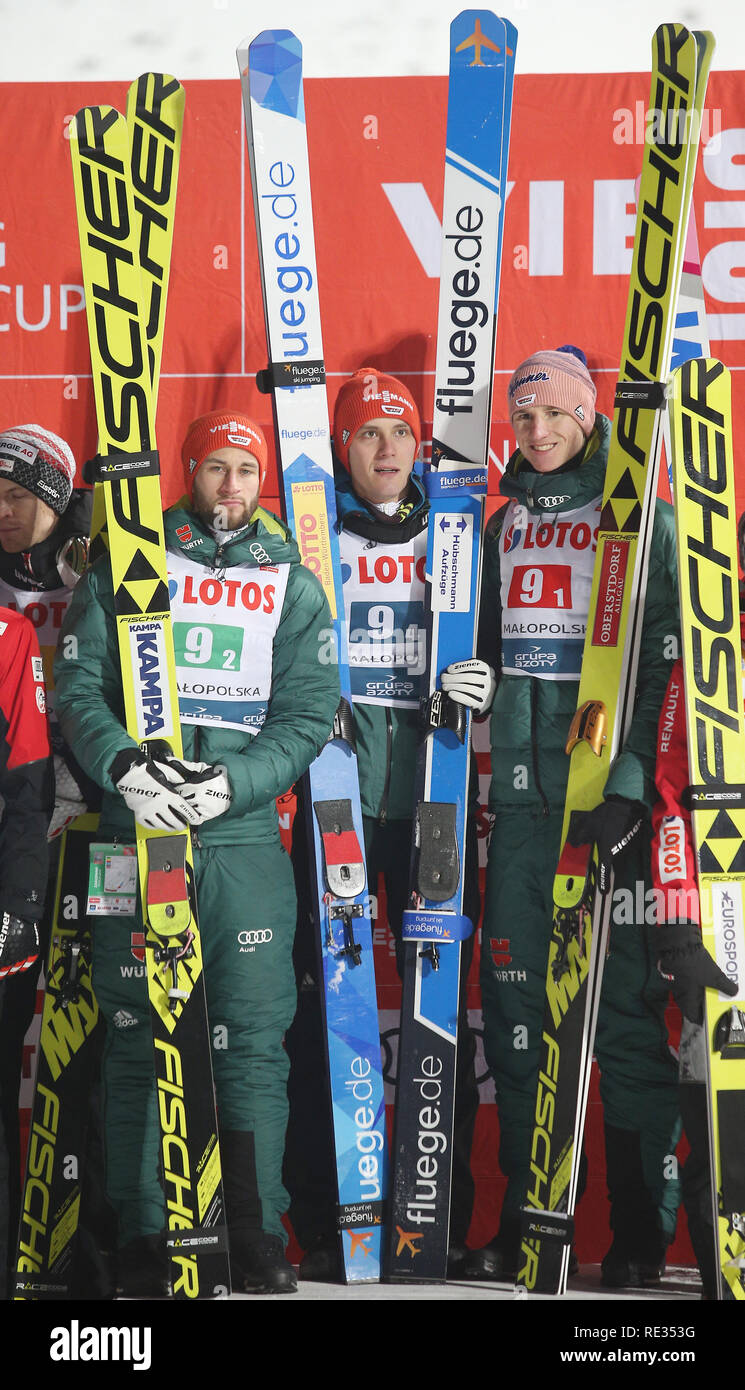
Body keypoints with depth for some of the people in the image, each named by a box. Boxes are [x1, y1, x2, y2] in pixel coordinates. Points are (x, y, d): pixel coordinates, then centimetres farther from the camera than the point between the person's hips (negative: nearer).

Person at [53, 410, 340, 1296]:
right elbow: (79, 685, 4)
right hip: (135, 832, 0)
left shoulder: (294, 585, 11)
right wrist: (122, 762, -15)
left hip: (244, 836, 1)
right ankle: (141, 1237, 12)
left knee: (254, 1035, 0)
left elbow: (309, 715, 4)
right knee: (137, 1032, 2)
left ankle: (259, 1237, 10)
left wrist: (231, 781, -12)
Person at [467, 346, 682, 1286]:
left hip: (609, 774, -5)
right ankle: (526, 1216, 15)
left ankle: (642, 1227, 8)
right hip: (521, 777, 5)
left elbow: (663, 655, -8)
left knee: (624, 992, -4)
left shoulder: (639, 518, 0)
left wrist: (631, 779, -16)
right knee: (511, 983, 4)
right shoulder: (505, 524, 17)